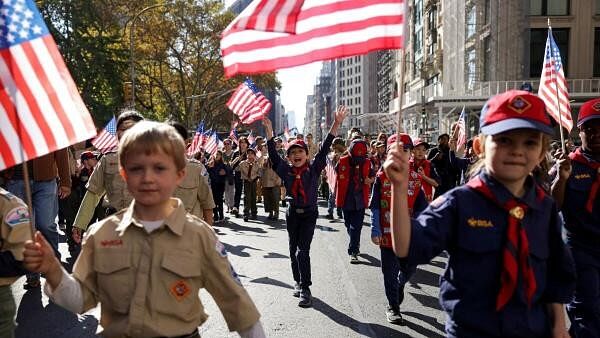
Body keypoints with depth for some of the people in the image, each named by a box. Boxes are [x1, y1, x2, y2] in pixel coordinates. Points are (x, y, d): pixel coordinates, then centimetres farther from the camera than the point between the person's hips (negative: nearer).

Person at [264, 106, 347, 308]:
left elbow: (324, 149, -12)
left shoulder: (313, 169, -6)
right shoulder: (286, 170, 0)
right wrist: (268, 130, -9)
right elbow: (272, 153, -3)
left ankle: (305, 289, -7)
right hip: (292, 213, 3)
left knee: (303, 250, -11)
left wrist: (336, 124, -18)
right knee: (293, 250, 13)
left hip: (309, 213, -3)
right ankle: (298, 282, 30)